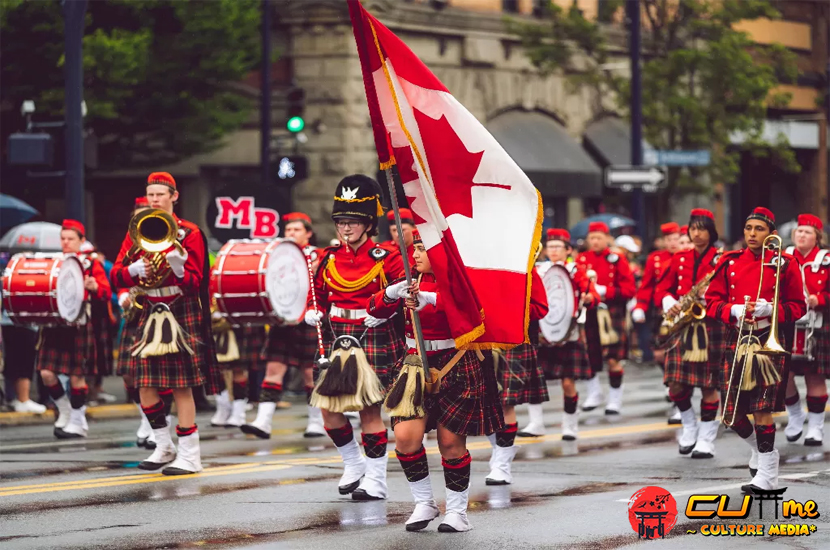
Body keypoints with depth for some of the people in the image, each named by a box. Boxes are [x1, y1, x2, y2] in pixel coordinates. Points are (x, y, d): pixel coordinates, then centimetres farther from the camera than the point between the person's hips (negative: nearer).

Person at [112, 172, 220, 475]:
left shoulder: (188, 233, -2)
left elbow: (194, 284, -6)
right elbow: (117, 276, 4)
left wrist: (179, 270, -27)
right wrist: (136, 270, -17)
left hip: (182, 311, -5)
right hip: (150, 312, 5)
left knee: (181, 385, -7)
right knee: (145, 384, 1)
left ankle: (190, 456, -4)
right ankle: (164, 447, 17)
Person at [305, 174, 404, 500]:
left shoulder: (385, 258, -4)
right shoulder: (328, 259, 9)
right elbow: (319, 294, 21)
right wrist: (314, 312, 2)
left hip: (374, 337, -5)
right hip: (336, 336, 5)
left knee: (369, 408, -3)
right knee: (328, 405, 0)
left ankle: (376, 479, 6)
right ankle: (354, 464, 22)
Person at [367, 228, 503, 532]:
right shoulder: (411, 280, 9)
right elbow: (376, 309, 5)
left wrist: (429, 299, -39)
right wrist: (393, 293, -17)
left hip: (456, 368, -4)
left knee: (451, 441, -1)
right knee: (405, 437, -10)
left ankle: (457, 510, 15)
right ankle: (424, 503, 8)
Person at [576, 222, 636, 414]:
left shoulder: (617, 260, 0)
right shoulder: (581, 259, 7)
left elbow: (629, 290, -5)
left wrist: (604, 291, -15)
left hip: (611, 315, -2)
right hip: (588, 314, 3)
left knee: (613, 359, -2)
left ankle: (615, 400, 9)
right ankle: (594, 394, 19)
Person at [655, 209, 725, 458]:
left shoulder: (721, 260, 0)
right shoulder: (680, 259, 12)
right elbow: (662, 288, 14)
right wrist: (669, 304, -7)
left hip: (710, 327, -4)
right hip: (682, 327, 4)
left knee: (709, 385, -2)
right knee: (676, 384, -3)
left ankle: (706, 440, 6)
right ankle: (689, 426, 21)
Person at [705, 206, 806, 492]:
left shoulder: (785, 264, 0)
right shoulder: (728, 262, 7)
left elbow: (798, 306, 2)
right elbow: (712, 301, 7)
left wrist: (770, 309, -16)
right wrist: (734, 311, -13)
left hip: (769, 339, -3)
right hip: (736, 339, 3)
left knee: (762, 409, -9)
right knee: (732, 414, 4)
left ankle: (767, 475, 0)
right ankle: (760, 448, 33)